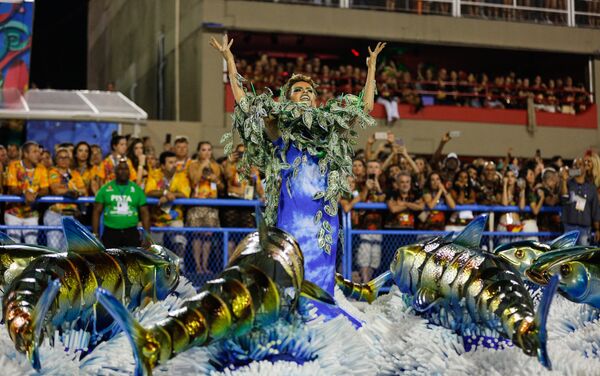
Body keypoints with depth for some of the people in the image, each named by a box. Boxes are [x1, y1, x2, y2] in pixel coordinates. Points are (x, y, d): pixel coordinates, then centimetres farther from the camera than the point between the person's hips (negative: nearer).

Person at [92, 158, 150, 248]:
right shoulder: (105, 189, 6)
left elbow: (145, 213, 9)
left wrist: (147, 235, 0)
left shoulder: (137, 189, 9)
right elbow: (97, 212, 6)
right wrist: (95, 234, -2)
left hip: (131, 233, 1)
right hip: (110, 233, -1)